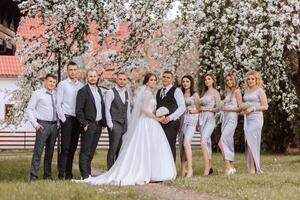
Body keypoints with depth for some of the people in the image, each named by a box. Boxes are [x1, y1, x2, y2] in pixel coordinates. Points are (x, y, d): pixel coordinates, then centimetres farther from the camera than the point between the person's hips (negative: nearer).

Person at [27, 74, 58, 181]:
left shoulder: (56, 95, 11)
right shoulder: (37, 94, 1)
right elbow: (30, 109, 0)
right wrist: (35, 124, -8)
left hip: (54, 125, 4)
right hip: (42, 124, -4)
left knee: (50, 151, 11)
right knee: (38, 150, -9)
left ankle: (47, 174, 19)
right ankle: (34, 175, -7)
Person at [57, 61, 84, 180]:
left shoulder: (81, 86, 11)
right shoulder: (62, 85, 2)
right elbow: (58, 103, -1)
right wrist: (63, 118, -8)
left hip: (78, 118, 4)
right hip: (67, 118, -4)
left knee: (73, 147, 6)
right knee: (65, 147, -8)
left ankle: (69, 173, 10)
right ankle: (61, 174, -6)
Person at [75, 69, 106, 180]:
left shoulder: (99, 90, 15)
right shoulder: (83, 91, -8)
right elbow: (78, 110, -11)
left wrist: (103, 122, 12)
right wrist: (84, 124, -15)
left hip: (98, 125, 7)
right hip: (89, 125, -7)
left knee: (91, 151, 12)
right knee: (85, 151, -4)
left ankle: (88, 172, 18)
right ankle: (85, 175, -3)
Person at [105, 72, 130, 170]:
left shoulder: (126, 93, 14)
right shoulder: (111, 92, -6)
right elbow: (107, 109, -8)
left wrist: (128, 125, 14)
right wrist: (110, 125, -13)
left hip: (124, 125, 6)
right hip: (115, 124, -6)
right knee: (113, 149, -7)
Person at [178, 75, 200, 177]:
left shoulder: (195, 95, 5)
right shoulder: (181, 94, 15)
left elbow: (199, 109, 8)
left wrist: (193, 111, -11)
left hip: (191, 120, -4)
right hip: (182, 120, 5)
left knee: (186, 143, -21)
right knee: (181, 145, 2)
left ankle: (190, 168, -22)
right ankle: (183, 170, 9)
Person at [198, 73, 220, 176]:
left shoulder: (215, 92, 0)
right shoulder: (204, 92, 19)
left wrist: (206, 108, -8)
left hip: (210, 118, -7)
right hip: (202, 118, 7)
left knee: (203, 142, -20)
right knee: (207, 143, 7)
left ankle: (206, 168, -23)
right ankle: (209, 168, 9)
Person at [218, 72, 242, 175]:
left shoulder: (236, 91, -3)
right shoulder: (227, 92, 18)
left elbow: (240, 108, -8)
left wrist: (228, 109, -16)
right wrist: (221, 108, -3)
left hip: (232, 118, -8)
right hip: (225, 119, 8)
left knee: (222, 142, -18)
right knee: (228, 143, 7)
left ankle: (228, 166, -21)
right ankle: (231, 167, 11)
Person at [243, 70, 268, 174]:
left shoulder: (260, 91, -3)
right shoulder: (246, 91, 17)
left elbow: (265, 106, -6)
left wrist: (252, 108, -15)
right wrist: (243, 110, 7)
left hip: (256, 118, -7)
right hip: (247, 118, 7)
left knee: (251, 142, -15)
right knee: (249, 143, 4)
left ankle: (253, 168, -15)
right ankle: (252, 168, 8)